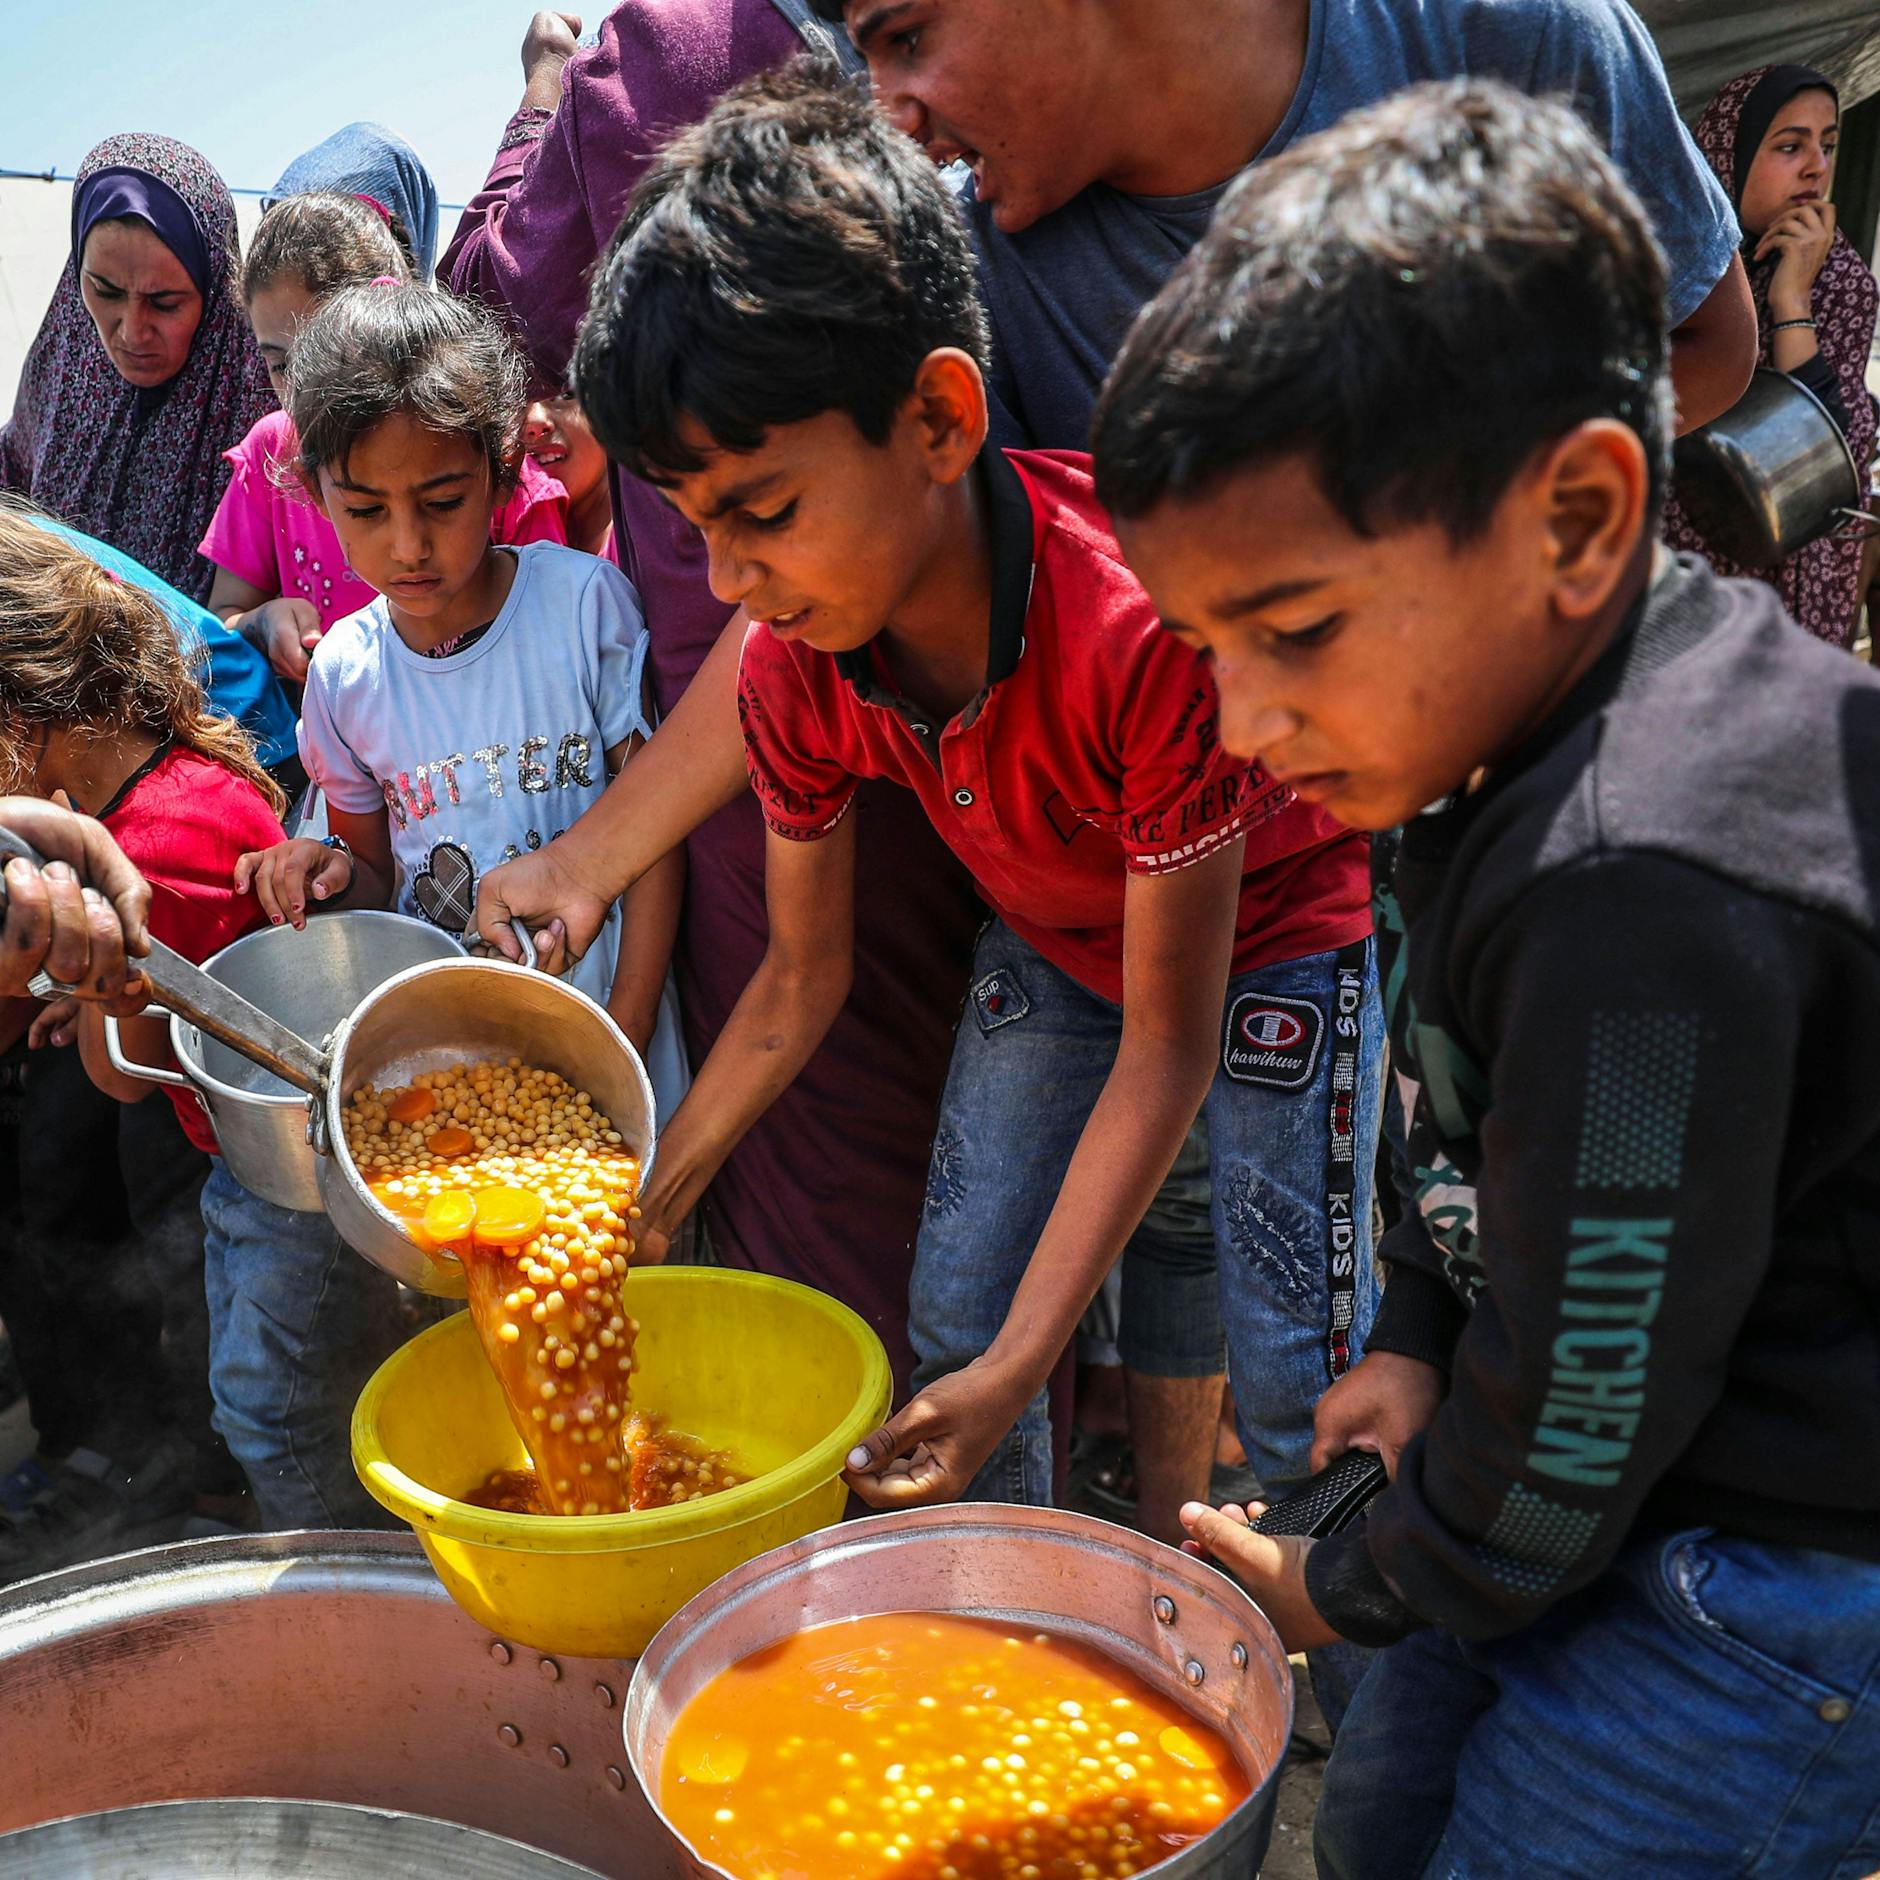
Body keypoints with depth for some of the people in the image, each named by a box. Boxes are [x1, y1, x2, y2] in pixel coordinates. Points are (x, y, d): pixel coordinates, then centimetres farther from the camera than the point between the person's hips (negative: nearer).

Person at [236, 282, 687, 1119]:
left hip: (597, 1016, -2)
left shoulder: (584, 601, -9)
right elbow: (381, 876, 13)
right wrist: (334, 873, -11)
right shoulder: (342, 672, 0)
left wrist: (624, 1048, -11)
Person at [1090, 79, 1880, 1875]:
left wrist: (1349, 1586, -7)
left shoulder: (1644, 892, -35)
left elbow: (1578, 1409, -23)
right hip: (1633, 1490, 9)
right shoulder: (1529, 703, -4)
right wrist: (1415, 1336, 4)